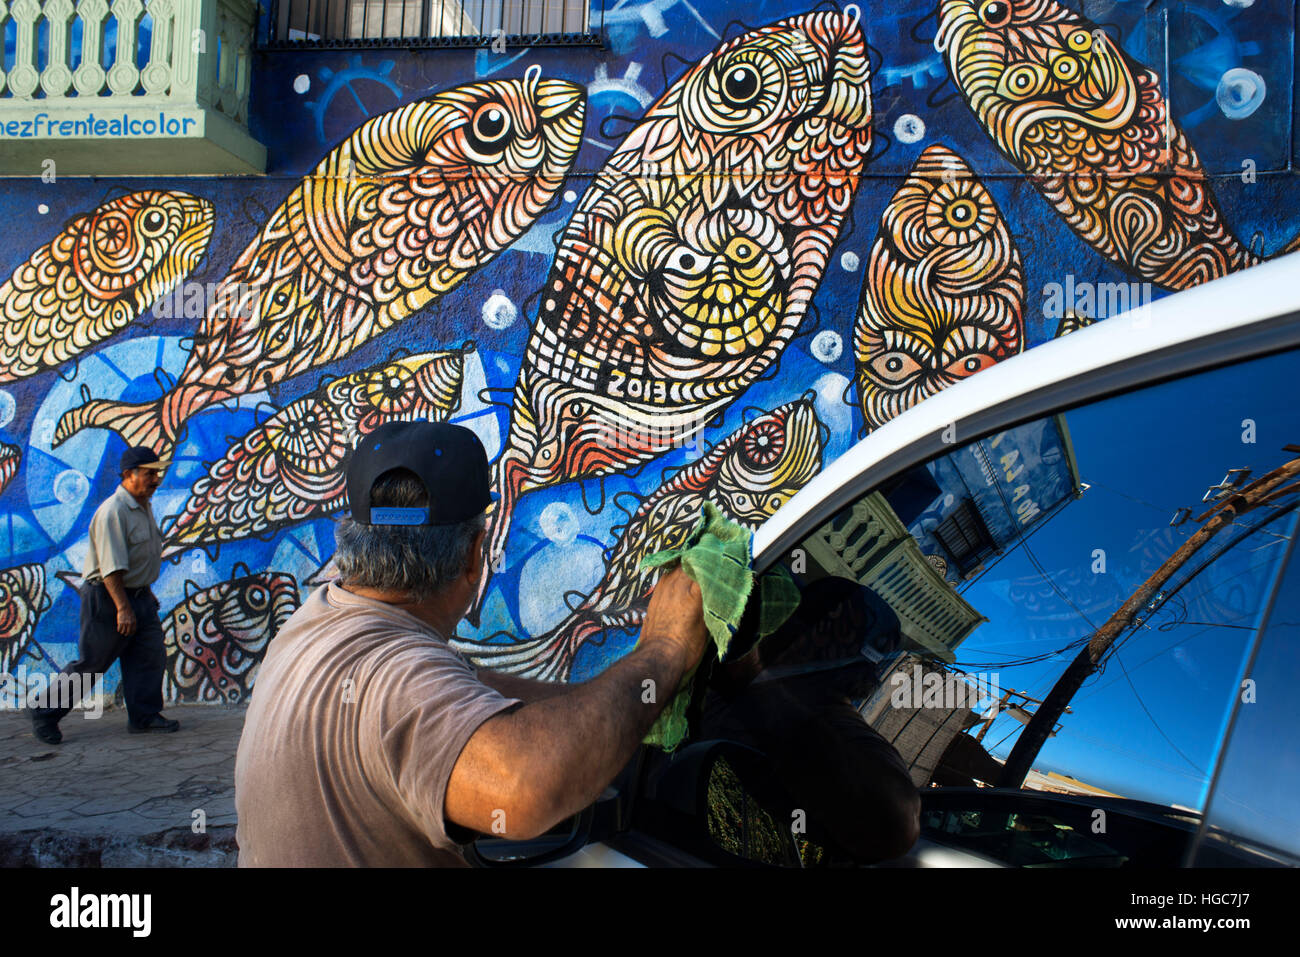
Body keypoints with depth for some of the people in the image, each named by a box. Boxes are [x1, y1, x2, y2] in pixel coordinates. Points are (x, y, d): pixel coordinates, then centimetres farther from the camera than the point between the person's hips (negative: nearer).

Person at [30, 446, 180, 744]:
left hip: (139, 595, 9)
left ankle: (144, 716, 11)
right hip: (107, 596, -9)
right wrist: (123, 608, -26)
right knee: (90, 663, 0)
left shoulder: (145, 507, 11)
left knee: (151, 655, 3)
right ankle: (45, 714, 15)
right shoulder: (112, 512, -19)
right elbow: (111, 566, -24)